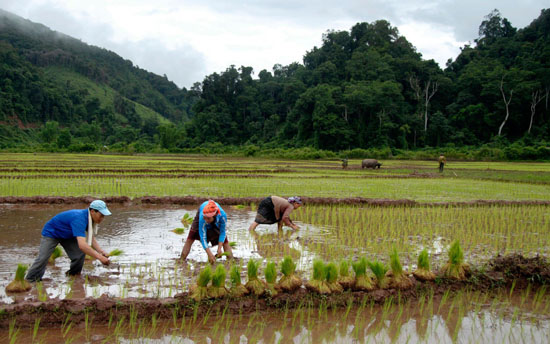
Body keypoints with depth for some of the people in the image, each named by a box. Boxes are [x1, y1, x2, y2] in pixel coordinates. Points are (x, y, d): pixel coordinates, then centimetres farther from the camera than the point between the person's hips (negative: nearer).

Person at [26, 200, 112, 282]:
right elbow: (82, 245, -50)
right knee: (43, 258, -19)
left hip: (67, 235, 7)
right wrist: (100, 257, -49)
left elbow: (91, 239, -2)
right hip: (51, 233, -7)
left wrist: (102, 252, -17)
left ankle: (73, 275, 14)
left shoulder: (88, 217, -13)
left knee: (80, 254, -9)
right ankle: (29, 281, -3)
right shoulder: (79, 219, -40)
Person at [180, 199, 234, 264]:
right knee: (191, 237, -5)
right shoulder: (202, 218, -45)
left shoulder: (222, 215, -44)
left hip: (216, 222, 1)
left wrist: (219, 248, -36)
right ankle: (181, 260, 5)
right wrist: (209, 254, -45)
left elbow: (222, 232, -29)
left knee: (224, 240, -6)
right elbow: (203, 237, -40)